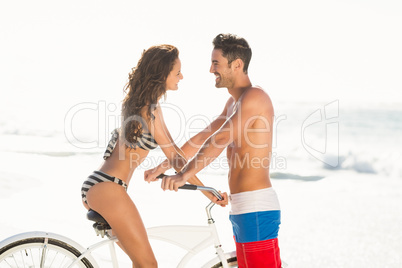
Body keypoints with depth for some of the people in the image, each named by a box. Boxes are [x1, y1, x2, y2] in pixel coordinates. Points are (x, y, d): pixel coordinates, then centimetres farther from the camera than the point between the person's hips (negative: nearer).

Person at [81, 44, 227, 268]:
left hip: (95, 187, 10)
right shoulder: (150, 109, -13)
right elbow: (174, 156, -11)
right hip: (108, 189, -10)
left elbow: (172, 148, 22)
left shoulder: (139, 102, 17)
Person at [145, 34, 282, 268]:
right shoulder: (234, 102, 19)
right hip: (242, 210, 10)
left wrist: (184, 175, -29)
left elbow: (220, 139, -25)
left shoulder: (254, 97, -14)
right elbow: (203, 138, 23)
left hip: (258, 209, -10)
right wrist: (165, 165, 22)